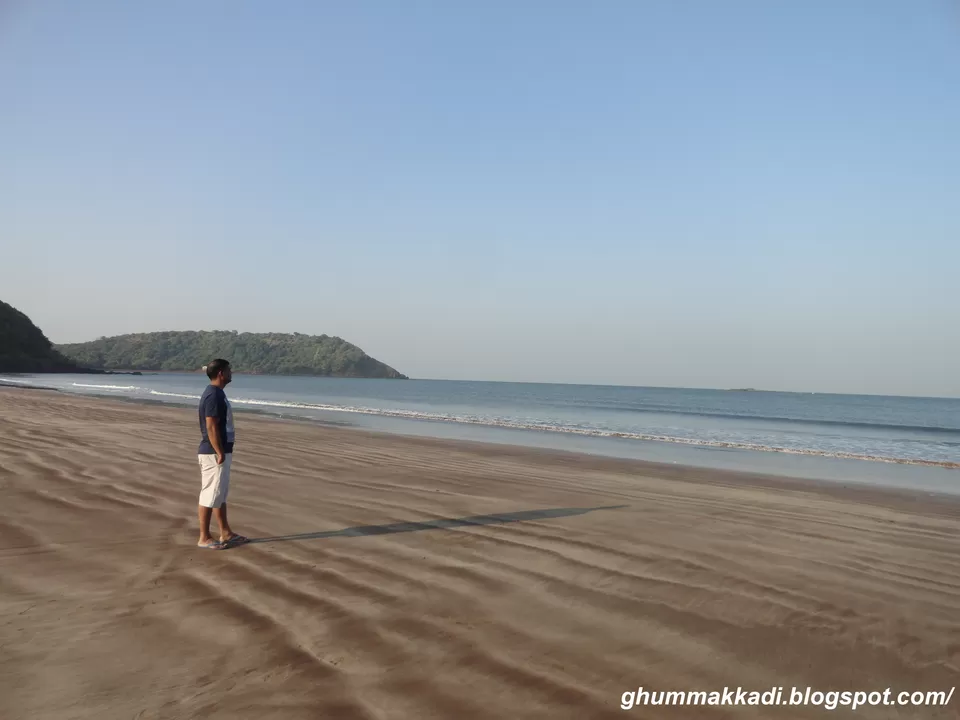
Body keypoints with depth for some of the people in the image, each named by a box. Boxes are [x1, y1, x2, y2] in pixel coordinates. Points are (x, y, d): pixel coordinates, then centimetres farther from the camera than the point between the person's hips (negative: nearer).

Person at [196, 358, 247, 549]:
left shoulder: (217, 393, 14)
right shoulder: (214, 395, -18)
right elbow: (211, 427, -22)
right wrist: (220, 453, -22)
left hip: (219, 452, 11)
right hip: (214, 453, -11)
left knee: (221, 494, 15)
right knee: (210, 495, -3)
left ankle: (226, 533, 24)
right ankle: (204, 538, 4)